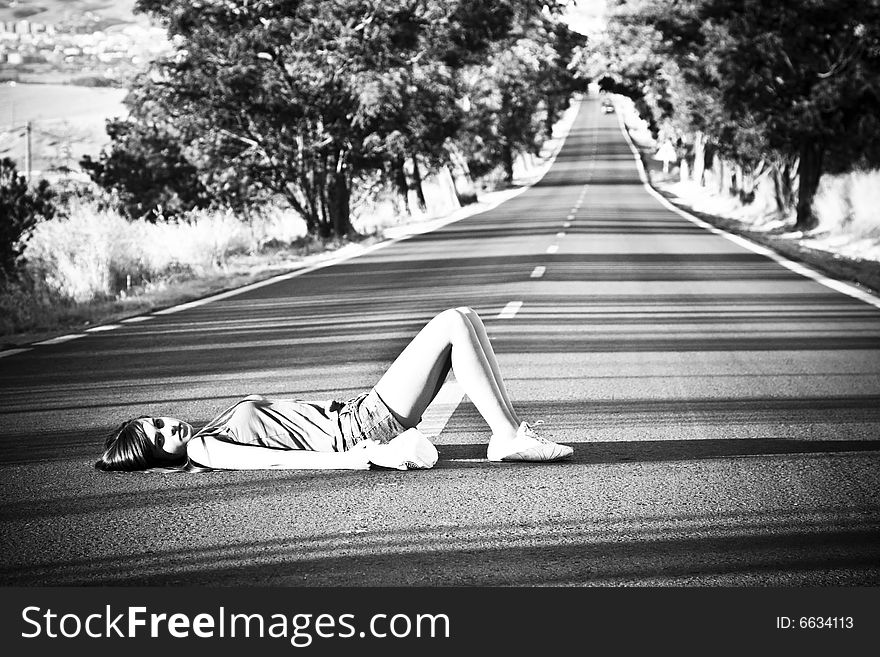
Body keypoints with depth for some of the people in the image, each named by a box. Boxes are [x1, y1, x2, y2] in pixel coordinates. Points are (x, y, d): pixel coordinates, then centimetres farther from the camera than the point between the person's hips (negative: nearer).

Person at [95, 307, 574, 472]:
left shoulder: (208, 434, 13)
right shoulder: (204, 451, -15)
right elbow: (275, 461, -25)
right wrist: (372, 456, -33)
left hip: (357, 416, 9)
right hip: (363, 433, -9)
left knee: (462, 320, 5)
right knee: (453, 325, -14)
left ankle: (507, 432, 4)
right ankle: (508, 435, -12)